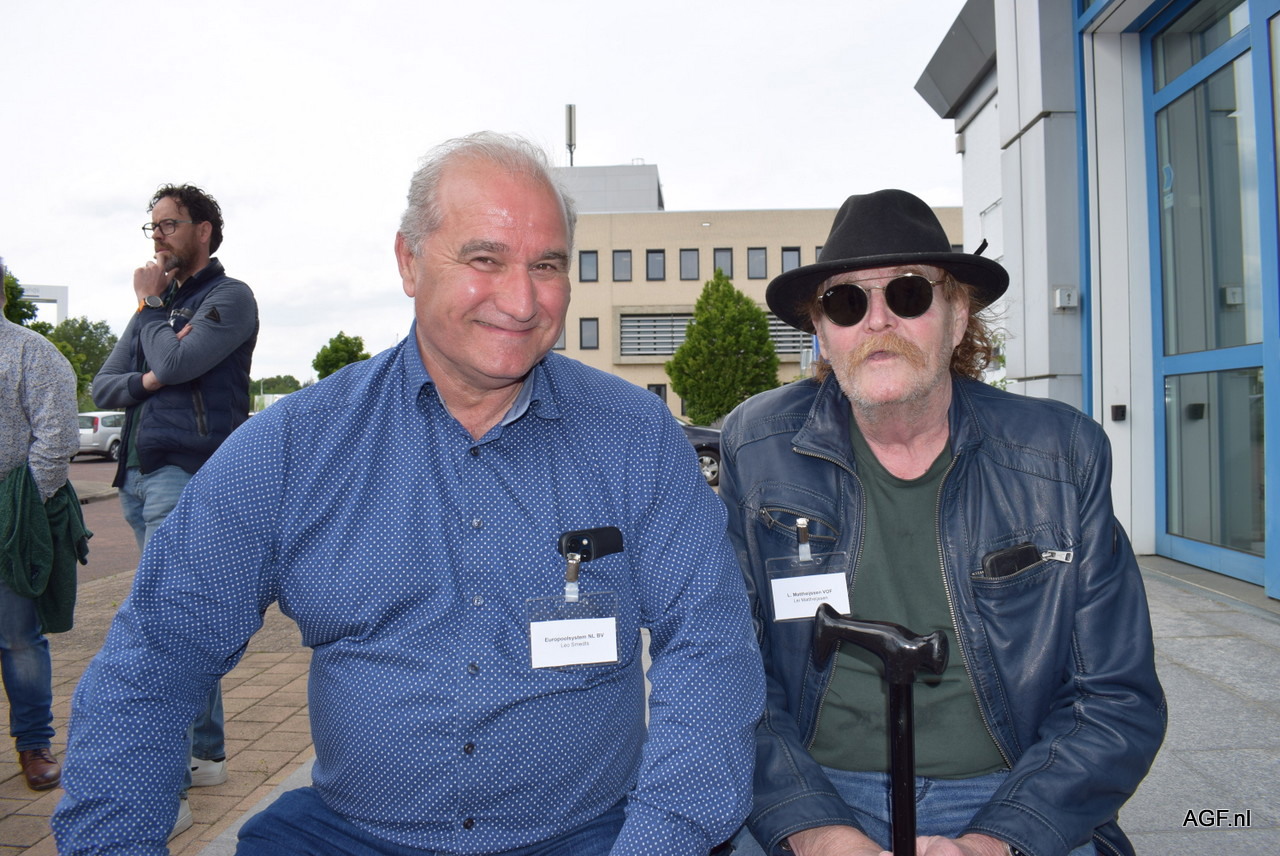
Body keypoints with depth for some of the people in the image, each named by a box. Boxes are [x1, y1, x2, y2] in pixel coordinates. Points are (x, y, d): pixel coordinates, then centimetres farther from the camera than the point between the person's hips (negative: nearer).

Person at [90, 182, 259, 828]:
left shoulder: (229, 297, -2)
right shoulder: (157, 306, 20)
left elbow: (175, 362, -16)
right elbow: (103, 386, 15)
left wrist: (151, 305, 1)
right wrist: (144, 381, -7)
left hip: (188, 474, -8)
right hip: (141, 477, 8)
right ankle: (206, 753, 25)